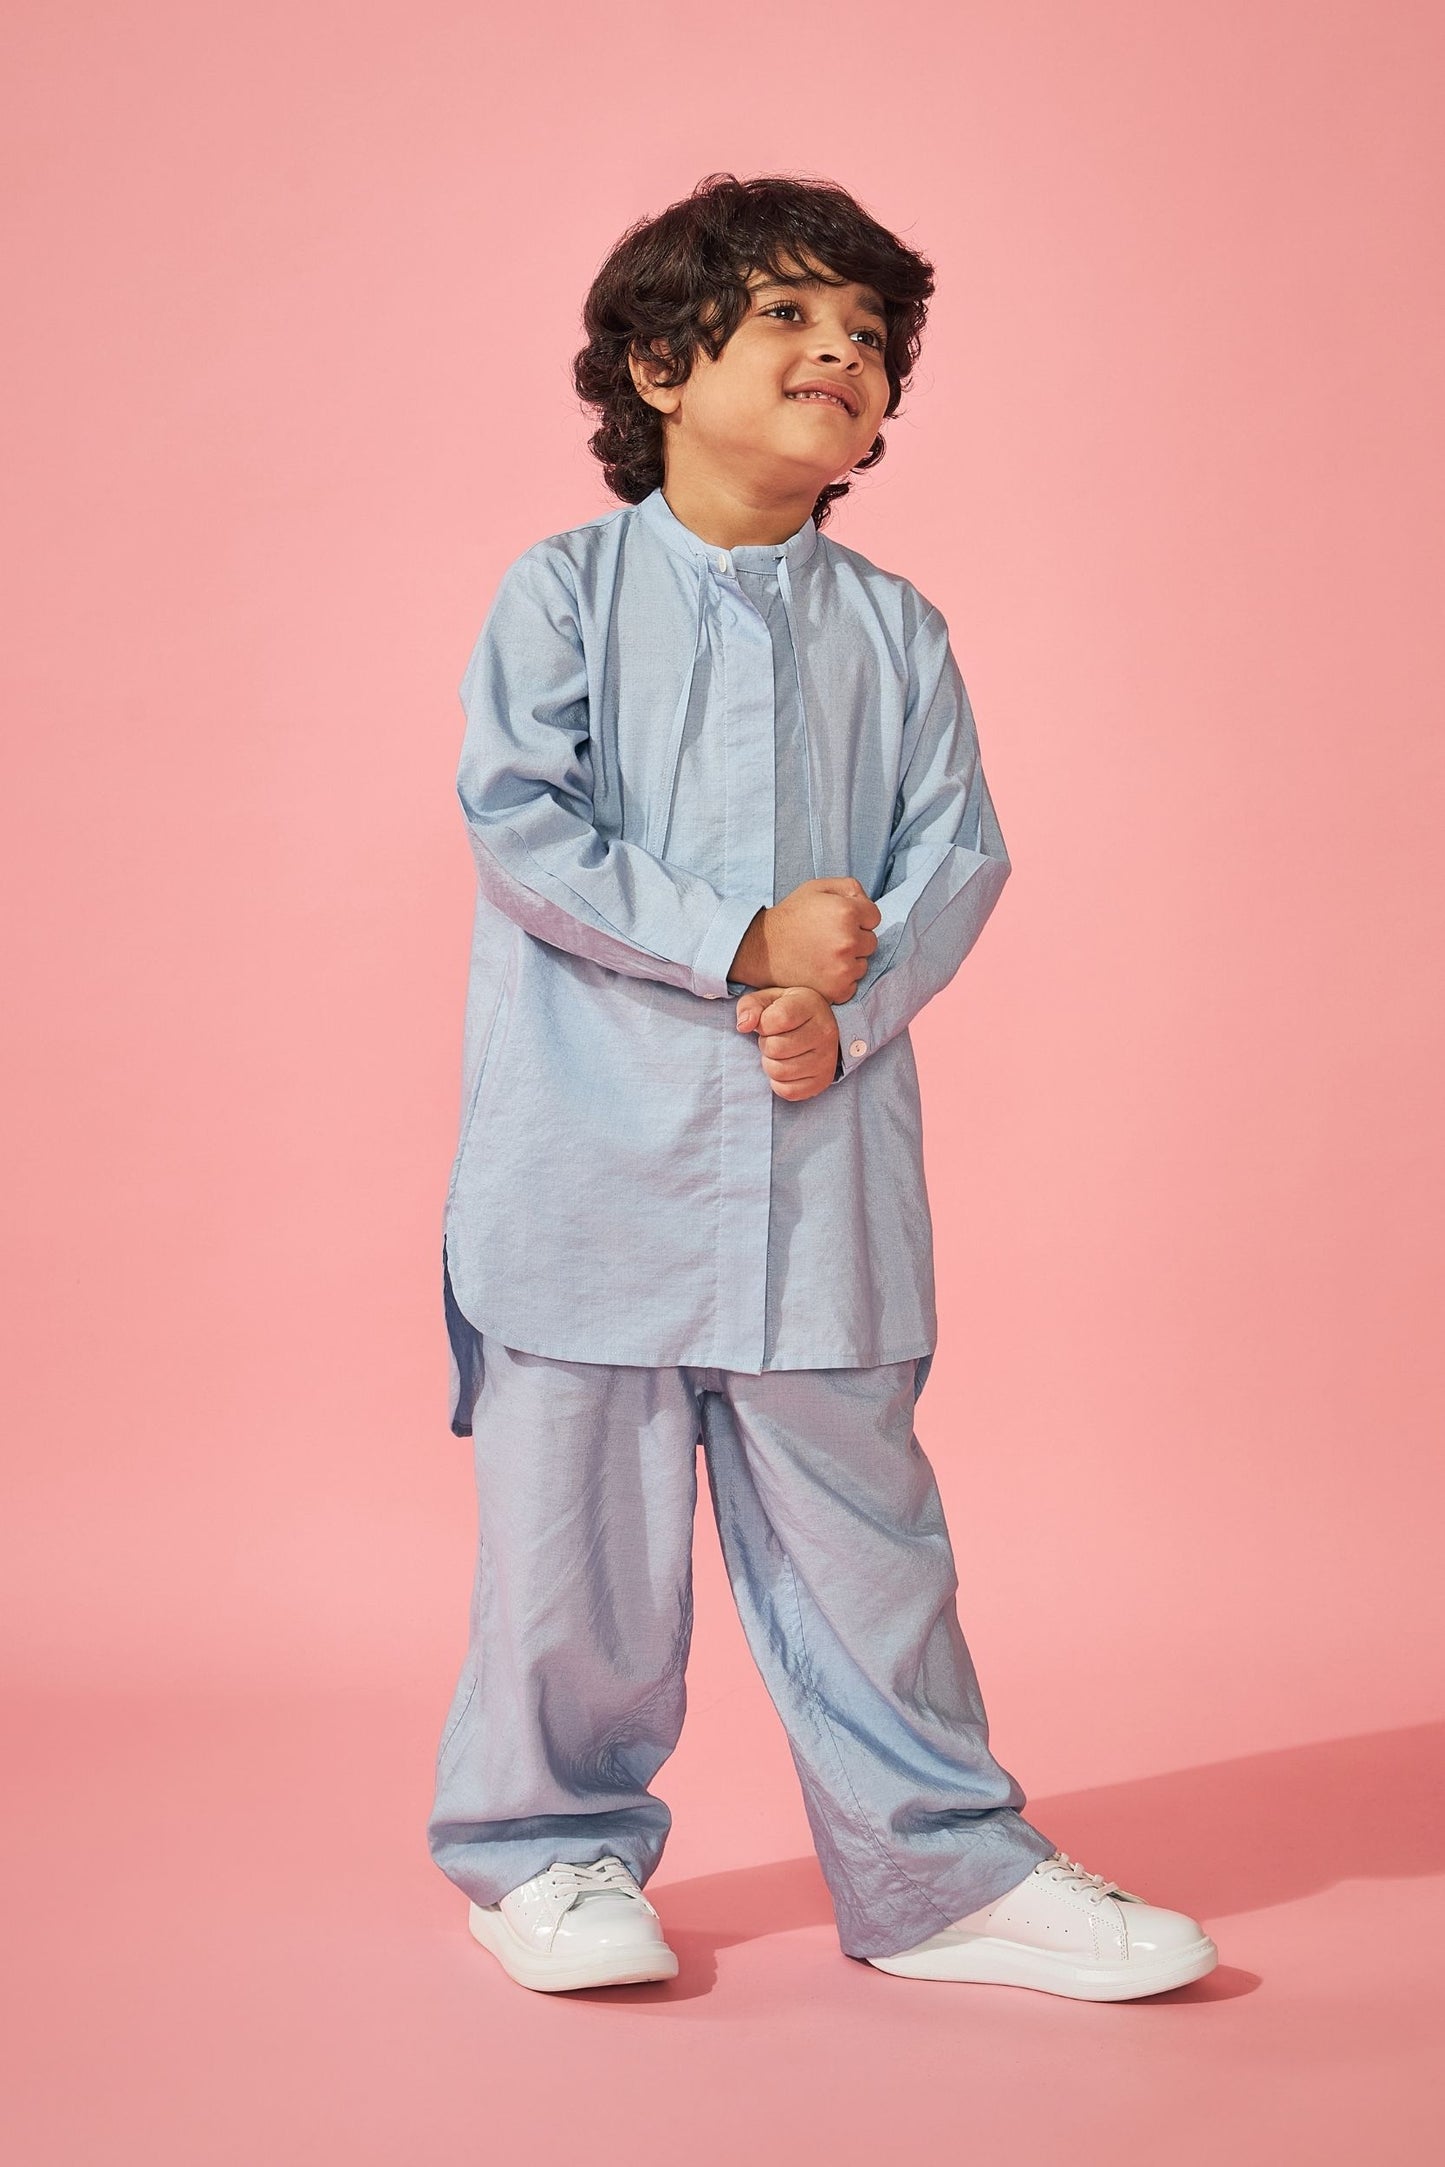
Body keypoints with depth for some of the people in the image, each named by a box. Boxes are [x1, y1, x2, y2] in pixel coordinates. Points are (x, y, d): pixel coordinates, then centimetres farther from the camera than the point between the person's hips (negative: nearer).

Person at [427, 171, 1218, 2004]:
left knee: (857, 1514, 8)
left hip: (823, 1146, 3)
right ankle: (550, 1850, 24)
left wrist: (851, 1002, -13)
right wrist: (744, 943, -16)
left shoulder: (893, 629, 10)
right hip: (594, 1145, -2)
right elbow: (521, 826, -9)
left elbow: (957, 850, 5)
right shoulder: (567, 591, 0)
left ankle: (940, 1866, 20)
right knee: (578, 1518, 5)